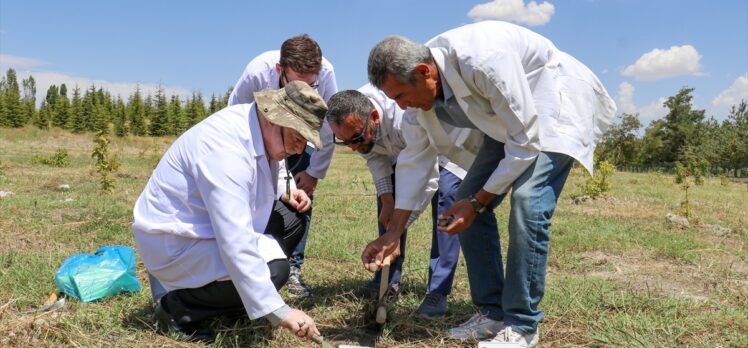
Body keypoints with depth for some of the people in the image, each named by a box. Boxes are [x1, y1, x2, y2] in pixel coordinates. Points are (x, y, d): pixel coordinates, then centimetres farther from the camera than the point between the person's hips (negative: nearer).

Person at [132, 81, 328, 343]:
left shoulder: (258, 130, -3)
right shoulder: (226, 147, -31)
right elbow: (236, 242, -36)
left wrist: (284, 194, -3)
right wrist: (278, 311, -36)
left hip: (209, 224, 10)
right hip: (174, 239, -9)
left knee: (292, 219, 3)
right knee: (273, 269, -25)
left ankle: (231, 296, 11)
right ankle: (177, 309, -5)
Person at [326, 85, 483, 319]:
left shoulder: (405, 119, -44)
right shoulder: (354, 118, -23)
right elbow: (375, 157, -8)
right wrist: (386, 200, -20)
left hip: (456, 141, -7)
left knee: (445, 194, -26)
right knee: (389, 191, -4)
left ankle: (438, 292, -19)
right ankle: (388, 280, 8)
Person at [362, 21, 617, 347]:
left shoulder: (483, 61, -38)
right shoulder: (416, 83, -13)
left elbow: (526, 141, -30)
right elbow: (414, 159, -6)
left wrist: (478, 201, -23)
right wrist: (393, 234, -6)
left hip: (556, 106, -7)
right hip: (507, 118, 7)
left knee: (527, 203, -24)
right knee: (467, 203, -2)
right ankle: (492, 311, 9)